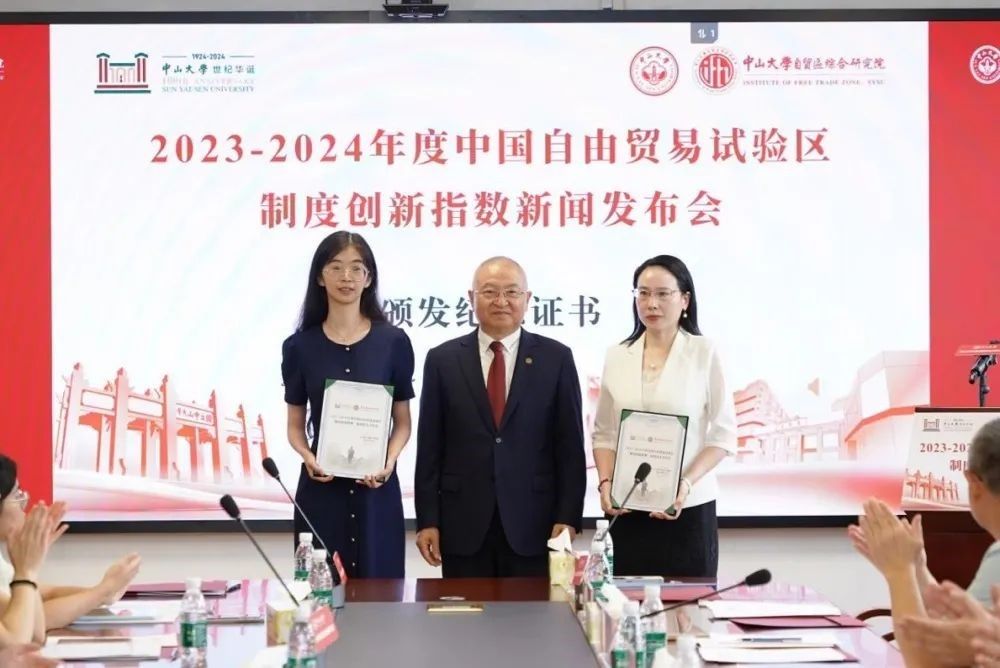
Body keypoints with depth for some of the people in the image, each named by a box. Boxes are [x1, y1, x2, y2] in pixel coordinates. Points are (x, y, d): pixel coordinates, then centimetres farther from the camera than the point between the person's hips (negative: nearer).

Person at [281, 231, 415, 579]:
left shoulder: (393, 342, 1)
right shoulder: (301, 346, 3)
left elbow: (403, 422, 6)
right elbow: (295, 425, 8)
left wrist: (390, 461, -13)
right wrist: (307, 457, -12)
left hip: (377, 488, 0)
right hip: (320, 489, 0)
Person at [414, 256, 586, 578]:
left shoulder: (556, 358, 4)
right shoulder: (443, 359, 5)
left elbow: (570, 444, 3)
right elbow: (430, 446, 5)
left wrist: (568, 518, -3)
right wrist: (427, 520, 0)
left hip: (533, 524, 0)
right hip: (463, 525, 1)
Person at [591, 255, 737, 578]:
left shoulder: (704, 353, -1)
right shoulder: (617, 356, 8)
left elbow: (723, 434, -3)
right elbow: (603, 433, 10)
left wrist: (686, 484, -16)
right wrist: (605, 482, -7)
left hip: (688, 509, -2)